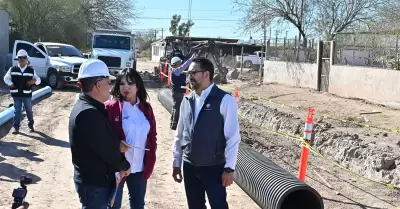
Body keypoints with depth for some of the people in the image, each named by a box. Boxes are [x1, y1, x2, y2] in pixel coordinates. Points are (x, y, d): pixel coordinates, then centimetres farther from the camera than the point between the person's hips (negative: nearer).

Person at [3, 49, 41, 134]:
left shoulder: (31, 70, 0)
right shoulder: (13, 69, 1)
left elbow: (38, 79, 3)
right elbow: (6, 78, 9)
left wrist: (34, 80, -20)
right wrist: (10, 83, -9)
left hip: (27, 94, 0)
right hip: (16, 94, 0)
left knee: (29, 111, 12)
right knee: (17, 111, 4)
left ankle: (31, 125, 27)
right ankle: (16, 127, 8)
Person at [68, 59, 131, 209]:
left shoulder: (88, 107, 8)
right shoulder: (88, 114, -26)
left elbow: (106, 141, 12)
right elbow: (106, 148, -22)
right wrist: (124, 166, -6)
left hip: (96, 179, 10)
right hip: (94, 183, -10)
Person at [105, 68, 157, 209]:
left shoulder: (146, 108, 4)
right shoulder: (110, 107, -10)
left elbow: (152, 137, 9)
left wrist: (149, 165, 2)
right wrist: (116, 146, -24)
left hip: (140, 168, 4)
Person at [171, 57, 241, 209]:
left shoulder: (225, 100, -12)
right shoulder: (187, 100, 4)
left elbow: (233, 137, -13)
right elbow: (179, 135, 10)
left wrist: (229, 168, -14)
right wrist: (176, 163, 11)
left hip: (214, 167, -5)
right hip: (189, 166, 5)